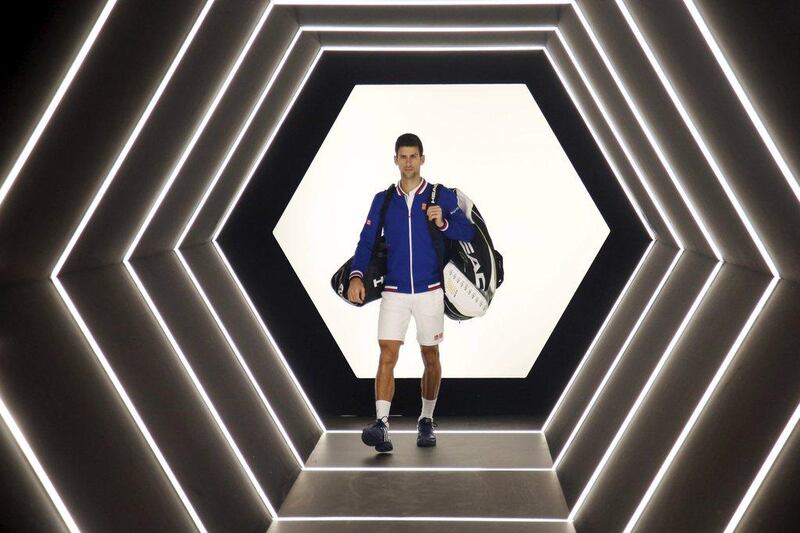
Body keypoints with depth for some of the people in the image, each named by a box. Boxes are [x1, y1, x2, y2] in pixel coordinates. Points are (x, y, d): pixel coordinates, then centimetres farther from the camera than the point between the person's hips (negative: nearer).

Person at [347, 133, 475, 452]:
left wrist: (444, 223, -23)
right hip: (394, 291, 1)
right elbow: (366, 242, 3)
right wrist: (356, 276, -13)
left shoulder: (441, 196, 2)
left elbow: (468, 232, -3)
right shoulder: (383, 200, 7)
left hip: (429, 291, 0)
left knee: (430, 357, 10)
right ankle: (381, 425, -16)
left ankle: (426, 420, 26)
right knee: (387, 355, -12)